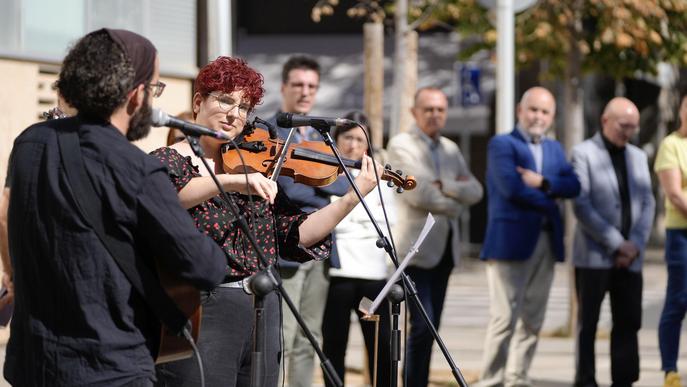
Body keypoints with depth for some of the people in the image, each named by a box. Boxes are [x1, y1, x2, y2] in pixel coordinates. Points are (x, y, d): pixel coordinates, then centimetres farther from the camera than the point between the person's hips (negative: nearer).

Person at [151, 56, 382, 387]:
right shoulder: (169, 160, -2)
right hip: (200, 319, -6)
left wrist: (353, 197, -3)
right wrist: (234, 181, -36)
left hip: (263, 317, 6)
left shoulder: (254, 167, 13)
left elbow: (297, 236, 6)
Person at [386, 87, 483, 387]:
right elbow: (418, 194, -16)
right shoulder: (401, 145, -5)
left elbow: (475, 191, 7)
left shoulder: (450, 149, 17)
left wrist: (444, 186, -10)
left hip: (445, 247, 7)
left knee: (431, 326, 7)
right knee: (422, 324, -14)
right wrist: (456, 200, -2)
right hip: (416, 246, -7)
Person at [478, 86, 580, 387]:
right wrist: (550, 202, -4)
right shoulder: (502, 144, 0)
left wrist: (543, 182, -11)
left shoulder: (554, 149, 20)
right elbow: (511, 187, -15)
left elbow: (573, 186, 6)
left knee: (532, 319, 7)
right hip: (511, 240, -7)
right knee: (505, 317, -9)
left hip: (546, 242, 7)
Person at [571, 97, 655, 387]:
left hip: (630, 257, 5)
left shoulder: (638, 157, 15)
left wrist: (635, 245, -4)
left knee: (629, 322, 3)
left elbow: (647, 203, 11)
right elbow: (582, 206, -10)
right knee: (588, 322, 0)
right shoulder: (584, 154, -3)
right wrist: (617, 243, -13)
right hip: (594, 255, -5)